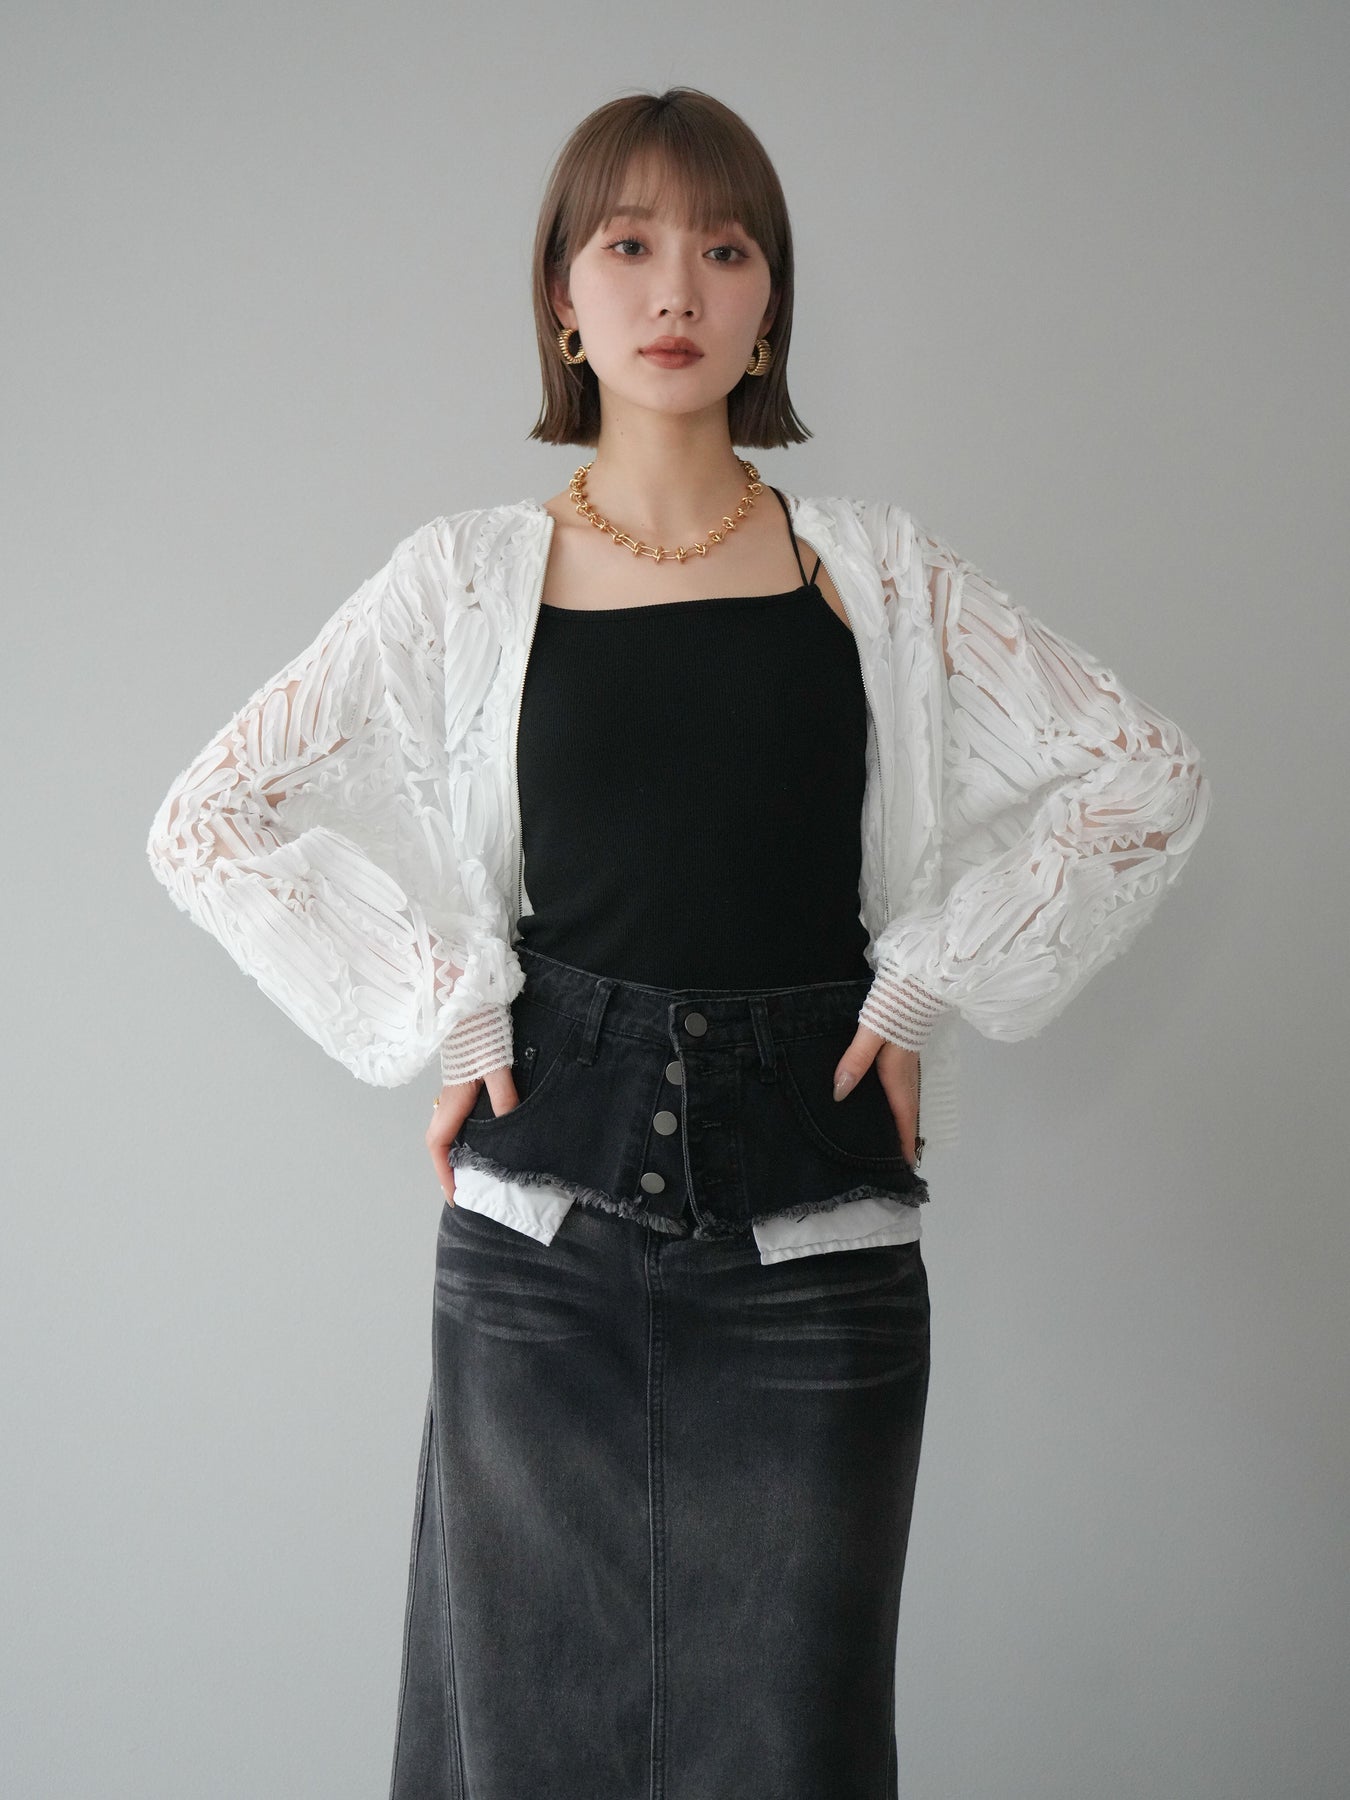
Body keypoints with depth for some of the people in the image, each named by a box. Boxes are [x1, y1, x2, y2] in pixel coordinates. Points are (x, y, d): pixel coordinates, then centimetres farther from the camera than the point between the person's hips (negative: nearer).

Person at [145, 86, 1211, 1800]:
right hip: (541, 1242, 0)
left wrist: (926, 984, 1)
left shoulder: (878, 570, 5)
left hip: (817, 1248, 0)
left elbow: (1148, 776, 8)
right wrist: (443, 1007, -3)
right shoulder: (470, 580, 3)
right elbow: (206, 821, 3)